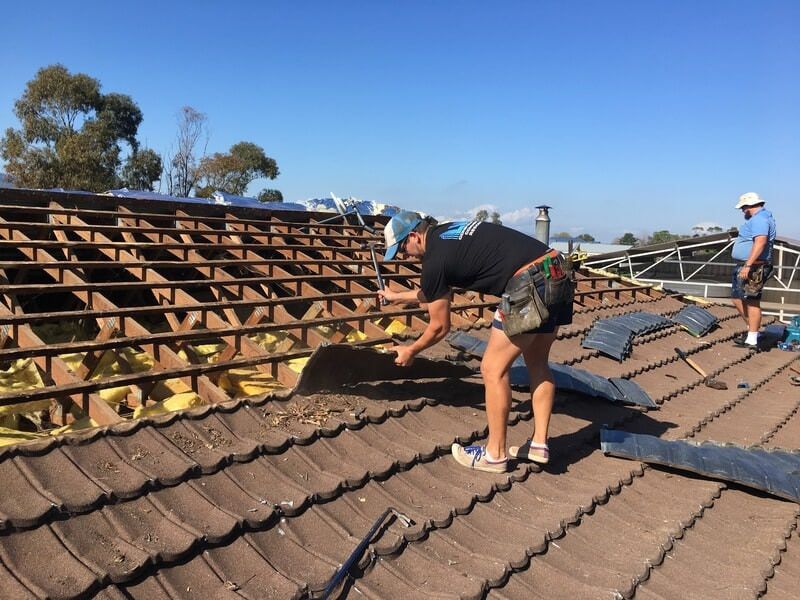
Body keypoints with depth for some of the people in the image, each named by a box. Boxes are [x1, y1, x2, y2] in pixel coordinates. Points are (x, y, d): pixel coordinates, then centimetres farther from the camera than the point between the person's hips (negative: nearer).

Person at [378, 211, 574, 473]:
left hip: (530, 284, -10)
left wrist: (410, 351, 22)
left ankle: (495, 454, 14)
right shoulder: (450, 233, 22)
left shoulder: (435, 259, -5)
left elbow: (440, 327, 5)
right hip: (560, 274, 10)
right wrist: (397, 296, 51)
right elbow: (434, 291, 39)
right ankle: (539, 444, 27)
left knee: (493, 369, 2)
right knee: (537, 362, 21)